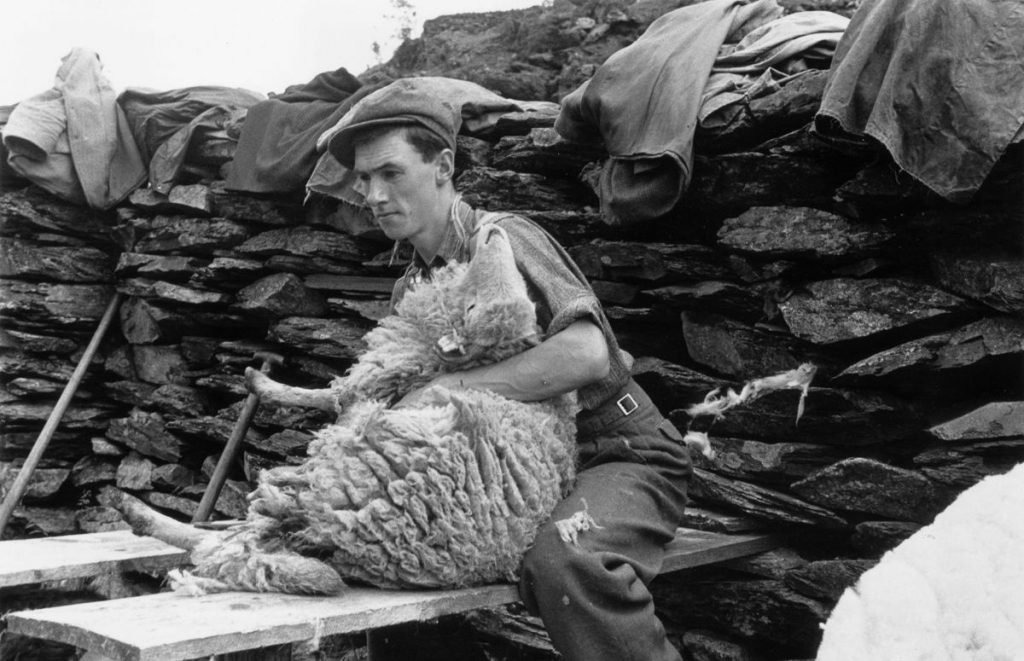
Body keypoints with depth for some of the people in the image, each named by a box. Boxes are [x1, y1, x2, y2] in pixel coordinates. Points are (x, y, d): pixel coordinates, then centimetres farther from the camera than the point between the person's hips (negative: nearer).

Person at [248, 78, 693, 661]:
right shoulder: (409, 290, 11)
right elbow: (385, 394, 15)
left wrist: (448, 388, -30)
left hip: (621, 454, -8)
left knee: (565, 561, -38)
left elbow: (585, 351, -30)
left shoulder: (503, 239, -14)